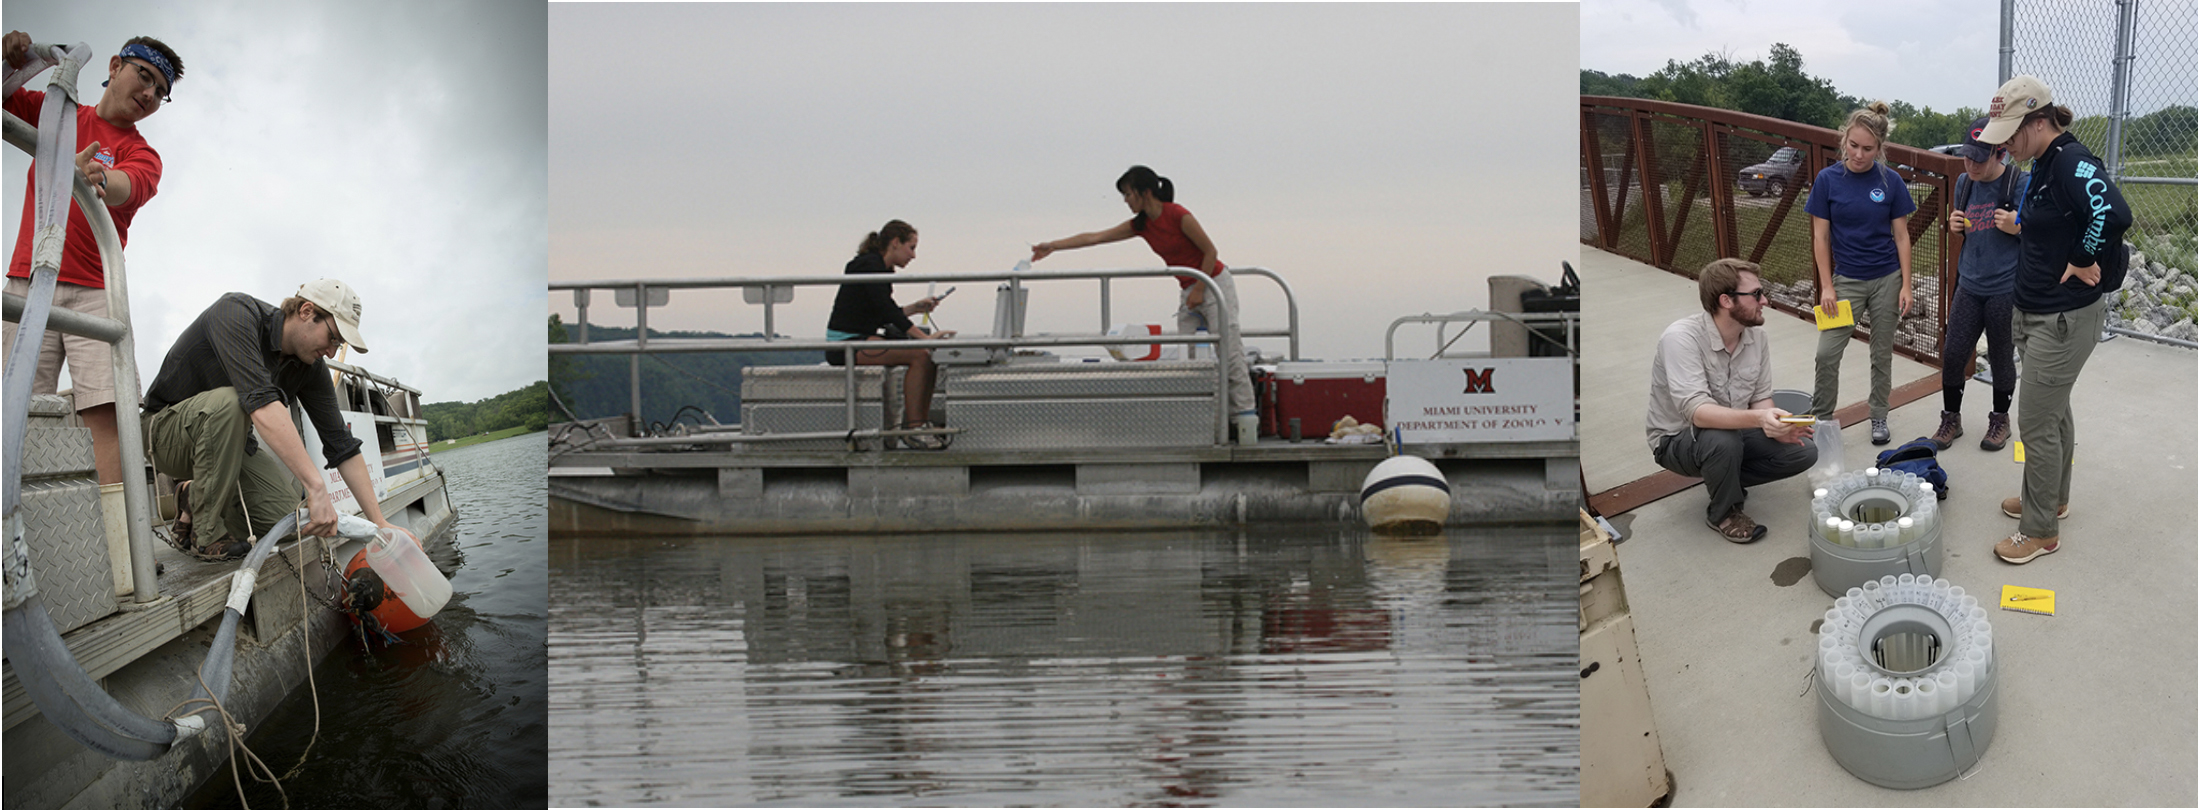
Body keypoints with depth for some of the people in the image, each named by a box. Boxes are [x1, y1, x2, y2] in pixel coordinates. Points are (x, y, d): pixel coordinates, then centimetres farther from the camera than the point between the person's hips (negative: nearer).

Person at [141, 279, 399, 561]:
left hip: (226, 438, 6)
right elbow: (261, 403, -43)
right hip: (165, 430, -6)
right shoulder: (236, 313, -29)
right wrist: (316, 487, -49)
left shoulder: (311, 367, -8)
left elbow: (342, 445, -6)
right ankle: (206, 533, -22)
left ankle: (195, 500, 11)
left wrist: (379, 523, -14)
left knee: (286, 514, -17)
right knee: (228, 401, -37)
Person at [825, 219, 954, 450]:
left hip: (861, 339, 10)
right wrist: (924, 336, -27)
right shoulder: (869, 265, -13)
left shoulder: (881, 268, 16)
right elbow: (886, 311, -23)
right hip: (845, 343, -10)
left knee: (932, 355, 0)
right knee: (920, 355, -23)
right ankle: (912, 431, -21)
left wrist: (915, 308, 11)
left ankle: (923, 423, 0)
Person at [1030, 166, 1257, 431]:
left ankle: (1245, 416, -3)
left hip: (1214, 283, -8)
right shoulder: (1140, 225, 3)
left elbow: (1210, 251, -13)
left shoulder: (1178, 215, -18)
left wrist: (1199, 289, -14)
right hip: (1188, 291, 8)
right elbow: (1095, 237, 5)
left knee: (1229, 352, -7)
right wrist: (1053, 246, 4)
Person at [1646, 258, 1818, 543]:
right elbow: (1696, 411, -37)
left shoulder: (1758, 336, -7)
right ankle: (1723, 513, -8)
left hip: (1734, 431, 6)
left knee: (1804, 451, -10)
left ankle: (1726, 479, 10)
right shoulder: (1681, 337, -28)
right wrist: (1758, 418, -50)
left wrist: (1774, 426, -23)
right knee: (1723, 440, -37)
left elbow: (1760, 399, 0)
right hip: (1678, 440, -6)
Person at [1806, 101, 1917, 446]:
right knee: (1827, 353, -7)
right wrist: (1826, 286, -6)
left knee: (1882, 353, 10)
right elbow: (1821, 237, -3)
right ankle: (1821, 419, 6)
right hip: (1847, 280, 0)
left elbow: (1901, 236, 0)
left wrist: (1905, 285, -3)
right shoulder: (1828, 179, -6)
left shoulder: (1890, 181, -5)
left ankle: (1879, 417, 25)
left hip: (1886, 280, 1)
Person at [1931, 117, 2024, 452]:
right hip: (1969, 285, 5)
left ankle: (2000, 419, 28)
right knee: (1953, 352, 4)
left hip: (2006, 288, -5)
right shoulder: (1964, 182, 5)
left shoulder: (2021, 183, -12)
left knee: (2001, 357, 9)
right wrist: (1954, 224, 0)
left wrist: (2017, 227, -22)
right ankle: (1951, 419, 20)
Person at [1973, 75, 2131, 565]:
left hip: (2065, 318, -10)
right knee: (2054, 412, 23)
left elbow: (2114, 214, -39)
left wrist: (2081, 263, -25)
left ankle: (2041, 531, 10)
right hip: (2035, 313, 10)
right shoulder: (2042, 165, 7)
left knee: (2036, 423, -2)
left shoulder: (2072, 163, -23)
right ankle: (2053, 499, 40)